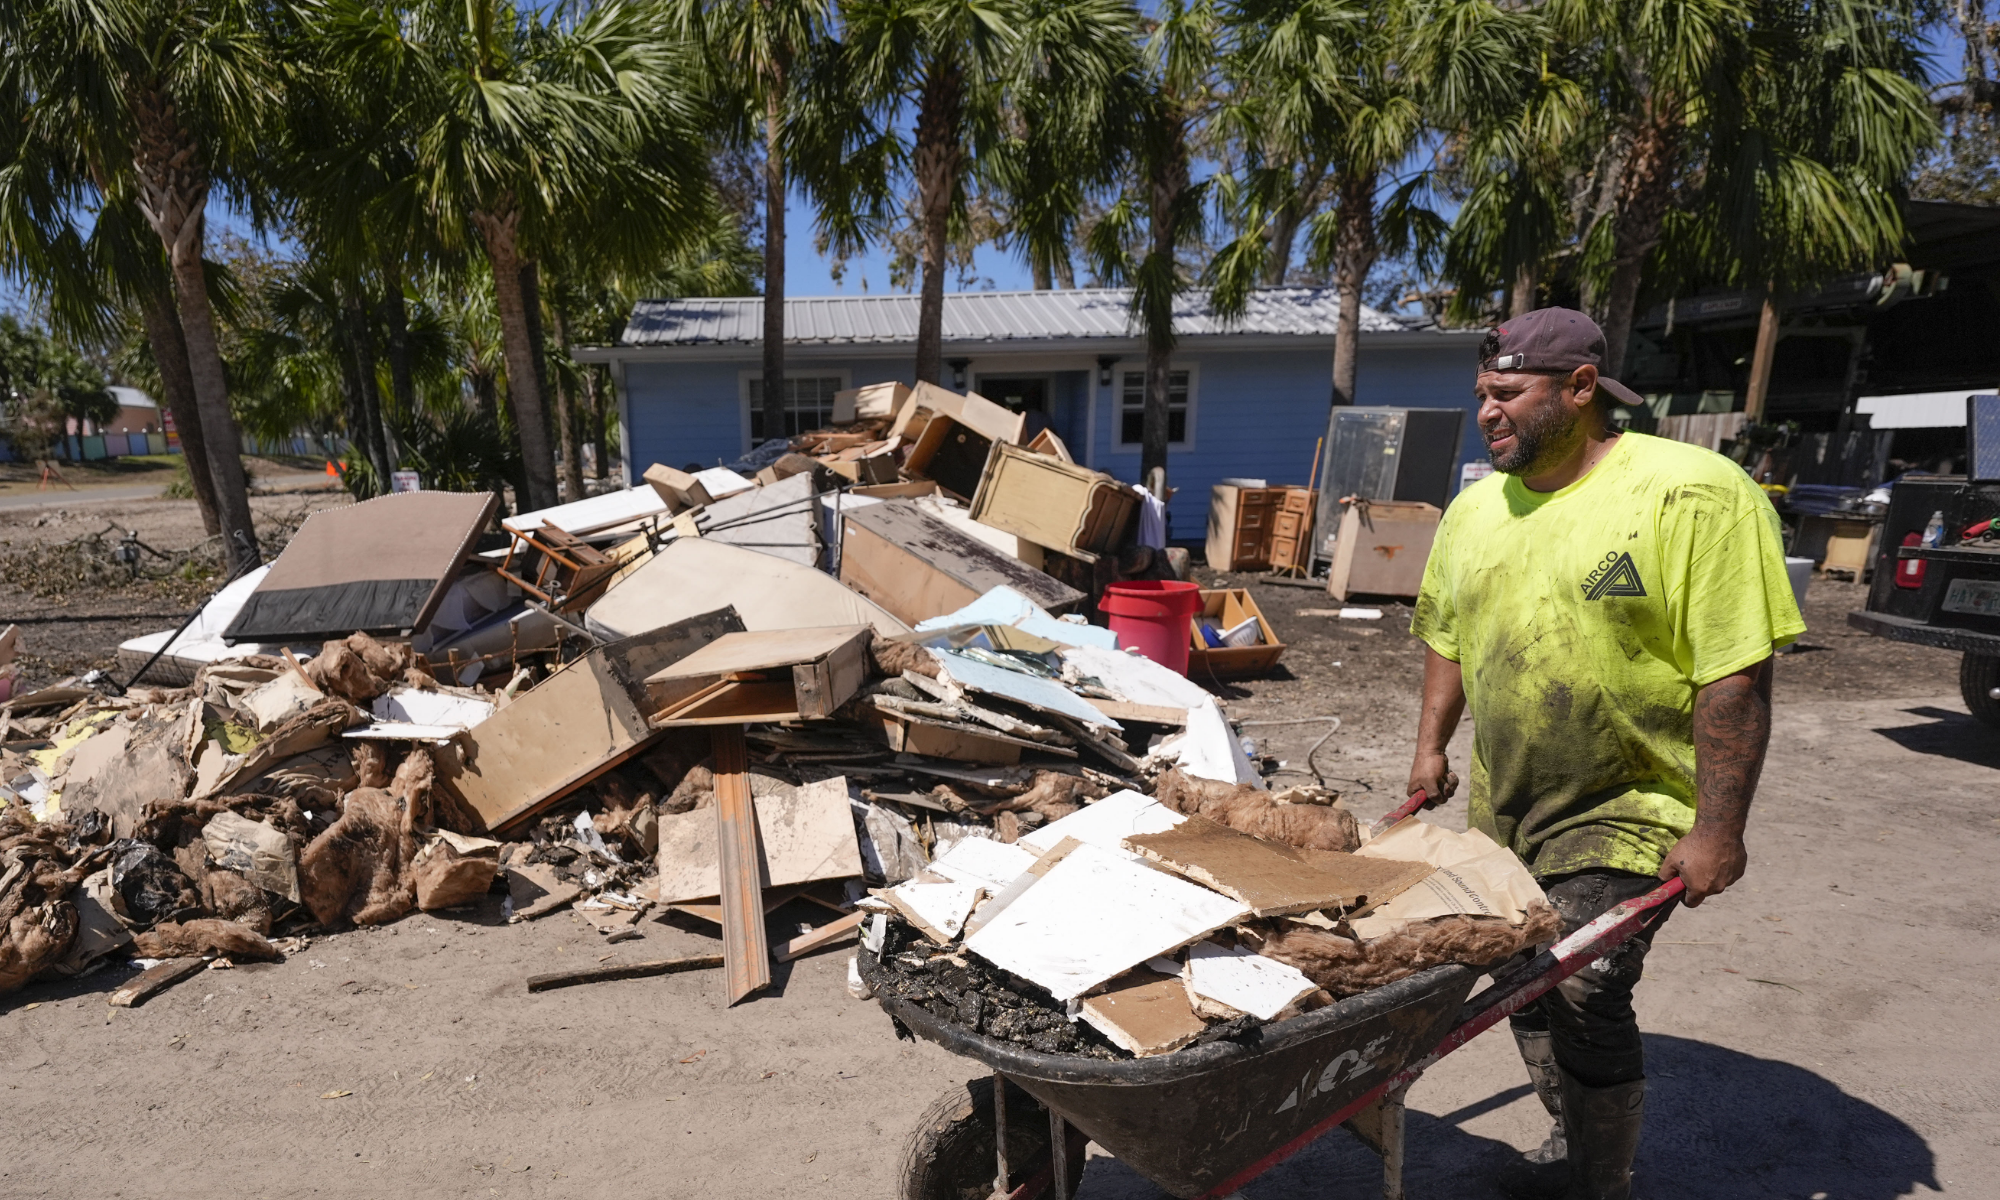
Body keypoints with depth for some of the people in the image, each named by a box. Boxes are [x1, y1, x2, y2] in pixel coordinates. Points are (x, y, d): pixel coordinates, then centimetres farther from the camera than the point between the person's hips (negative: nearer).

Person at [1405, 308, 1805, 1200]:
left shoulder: (1693, 495, -16)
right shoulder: (1476, 506, 5)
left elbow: (1736, 678, -19)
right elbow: (1446, 637, 17)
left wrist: (1717, 831, -19)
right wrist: (1431, 748, 13)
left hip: (1626, 810, -6)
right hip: (1503, 807, 7)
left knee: (1585, 994, -8)